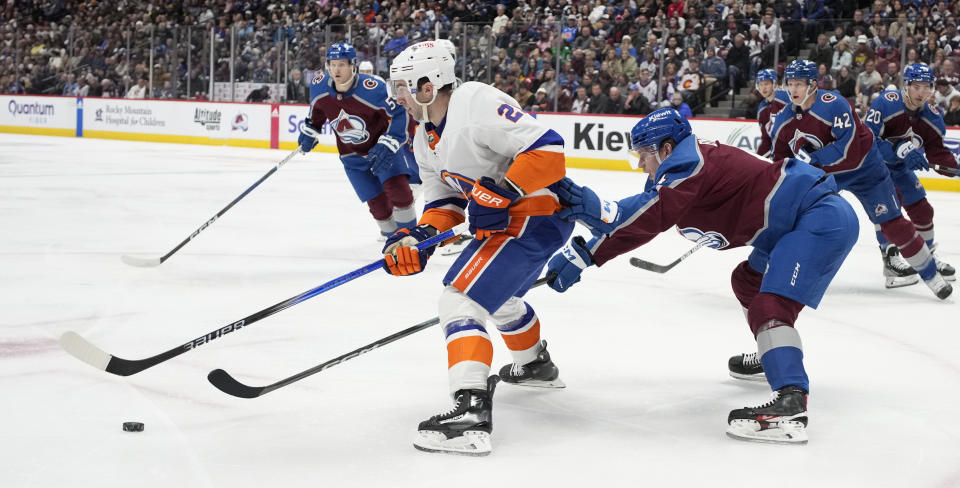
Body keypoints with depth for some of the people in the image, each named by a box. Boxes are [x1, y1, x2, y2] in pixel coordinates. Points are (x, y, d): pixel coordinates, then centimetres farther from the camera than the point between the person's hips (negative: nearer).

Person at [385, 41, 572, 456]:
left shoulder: (478, 104, -22)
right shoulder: (426, 137, 9)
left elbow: (548, 149, -26)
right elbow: (445, 200, 12)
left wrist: (502, 192, -29)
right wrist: (419, 238, -6)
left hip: (536, 215, -11)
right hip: (501, 219, 11)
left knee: (461, 298, -20)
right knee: (497, 294, 34)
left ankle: (472, 413, -30)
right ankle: (535, 365, 61)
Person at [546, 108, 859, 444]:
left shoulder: (686, 163, -15)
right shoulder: (678, 171, 16)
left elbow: (647, 221, -25)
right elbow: (632, 216, 10)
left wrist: (581, 256, -26)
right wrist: (585, 205, -2)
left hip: (823, 218, -11)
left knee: (770, 306, -23)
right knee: (748, 281, 28)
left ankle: (790, 405, -37)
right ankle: (775, 357, 47)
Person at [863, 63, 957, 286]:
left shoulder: (932, 116, -9)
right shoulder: (886, 103, -28)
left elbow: (938, 152, -5)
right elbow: (868, 139, -35)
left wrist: (955, 167, -23)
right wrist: (900, 151, -44)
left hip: (900, 167, 6)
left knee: (922, 209, 8)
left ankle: (929, 257, 29)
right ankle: (891, 258, -14)